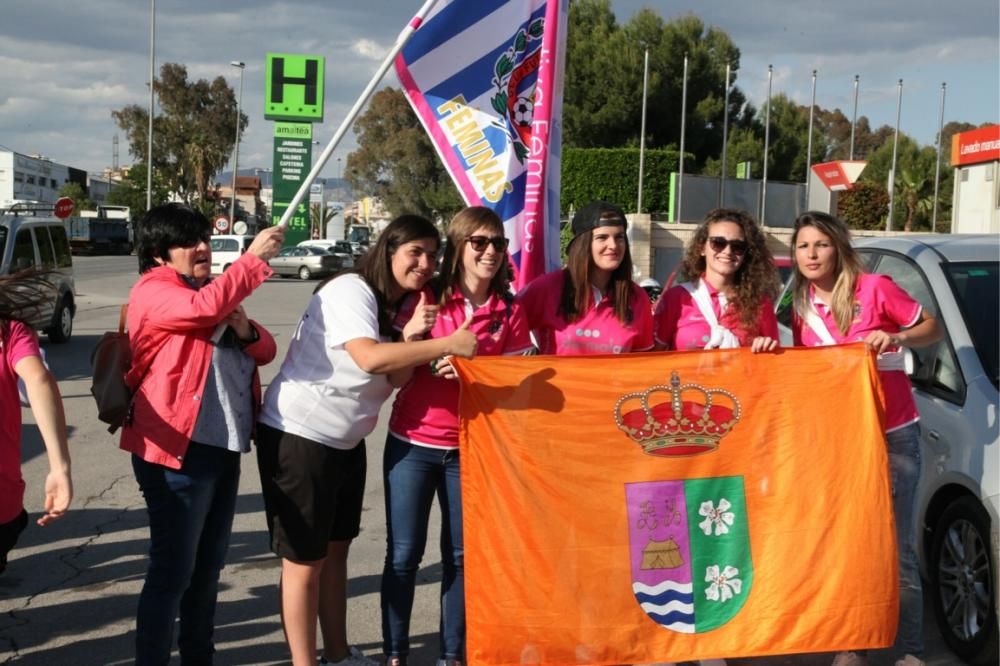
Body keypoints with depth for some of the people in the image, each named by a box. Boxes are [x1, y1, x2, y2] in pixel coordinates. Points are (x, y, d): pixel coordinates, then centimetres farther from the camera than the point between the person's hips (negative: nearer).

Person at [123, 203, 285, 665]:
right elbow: (205, 307, -29)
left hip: (223, 446, 9)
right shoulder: (153, 291, -7)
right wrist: (253, 259, -21)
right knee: (172, 570, -6)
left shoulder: (212, 289, 19)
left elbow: (264, 351, 16)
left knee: (208, 564, 17)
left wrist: (245, 330, -5)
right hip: (177, 451, -9)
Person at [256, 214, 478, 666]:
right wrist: (447, 344, -32)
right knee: (304, 560, -1)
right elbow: (370, 358, -34)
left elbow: (395, 379, 2)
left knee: (336, 548, 17)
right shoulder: (350, 291, -19)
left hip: (346, 440, 10)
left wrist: (412, 337, -15)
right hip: (298, 435, -9)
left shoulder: (399, 306, 9)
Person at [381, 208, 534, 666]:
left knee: (461, 555, 8)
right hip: (412, 444, -2)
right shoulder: (424, 298, -5)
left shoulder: (509, 311, 1)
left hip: (471, 448, 2)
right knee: (403, 555, 2)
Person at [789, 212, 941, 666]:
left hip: (892, 436, -4)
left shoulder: (875, 289, -8)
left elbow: (933, 329, 1)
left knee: (895, 552, -3)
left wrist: (898, 338, -19)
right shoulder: (801, 308, 6)